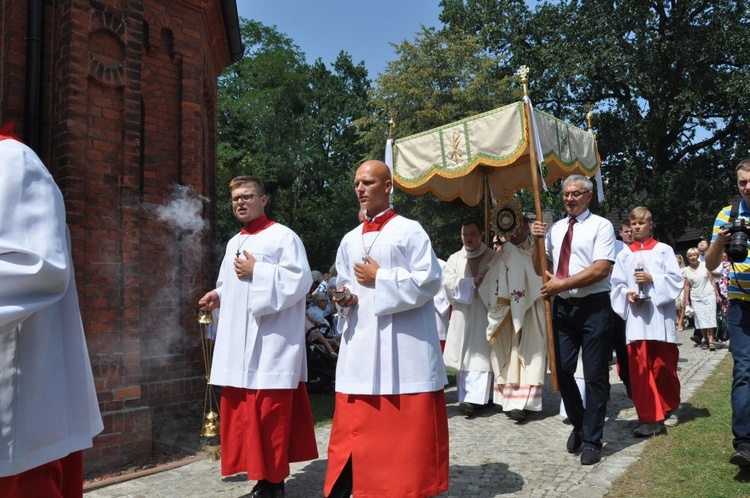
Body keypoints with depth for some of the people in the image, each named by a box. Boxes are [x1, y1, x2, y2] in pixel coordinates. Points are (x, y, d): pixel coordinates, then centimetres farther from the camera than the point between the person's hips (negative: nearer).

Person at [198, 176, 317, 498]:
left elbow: (300, 279, -15)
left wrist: (257, 272, -15)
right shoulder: (233, 243, 19)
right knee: (241, 413, 10)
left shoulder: (282, 236, -5)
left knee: (269, 414, -5)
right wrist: (217, 296, 5)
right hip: (237, 342, 8)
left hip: (271, 343, -8)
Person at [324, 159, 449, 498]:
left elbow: (429, 280, -11)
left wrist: (379, 278, -10)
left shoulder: (409, 231, -3)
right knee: (357, 424, 8)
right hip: (360, 344, 5)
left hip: (404, 344, -5)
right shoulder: (350, 240, 14)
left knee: (409, 425, 1)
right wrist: (344, 296, -2)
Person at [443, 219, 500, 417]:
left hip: (485, 316, -3)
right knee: (463, 358, 3)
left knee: (480, 355, -11)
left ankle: (474, 399, -16)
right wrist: (473, 282, -13)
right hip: (462, 317, 3)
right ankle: (467, 399, 9)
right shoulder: (454, 259, 11)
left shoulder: (494, 257, 4)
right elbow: (447, 283, -3)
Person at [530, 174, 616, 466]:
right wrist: (538, 241, -2)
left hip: (593, 307, -5)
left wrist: (562, 284, -16)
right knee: (562, 369, 7)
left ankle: (592, 440, 15)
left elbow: (601, 269, -15)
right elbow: (540, 270, 13)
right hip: (562, 306, 5)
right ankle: (578, 424, 30)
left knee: (595, 375, 2)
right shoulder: (555, 229, 13)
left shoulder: (601, 226, -3)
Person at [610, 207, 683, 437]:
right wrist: (627, 294, -11)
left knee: (663, 364, 4)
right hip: (636, 316, 2)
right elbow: (616, 284, 8)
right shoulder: (624, 255, 11)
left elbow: (676, 279, -1)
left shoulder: (664, 250, 6)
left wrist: (652, 279, -14)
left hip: (660, 314, -1)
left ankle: (670, 408, 29)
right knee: (640, 367, -4)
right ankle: (650, 417, 2)